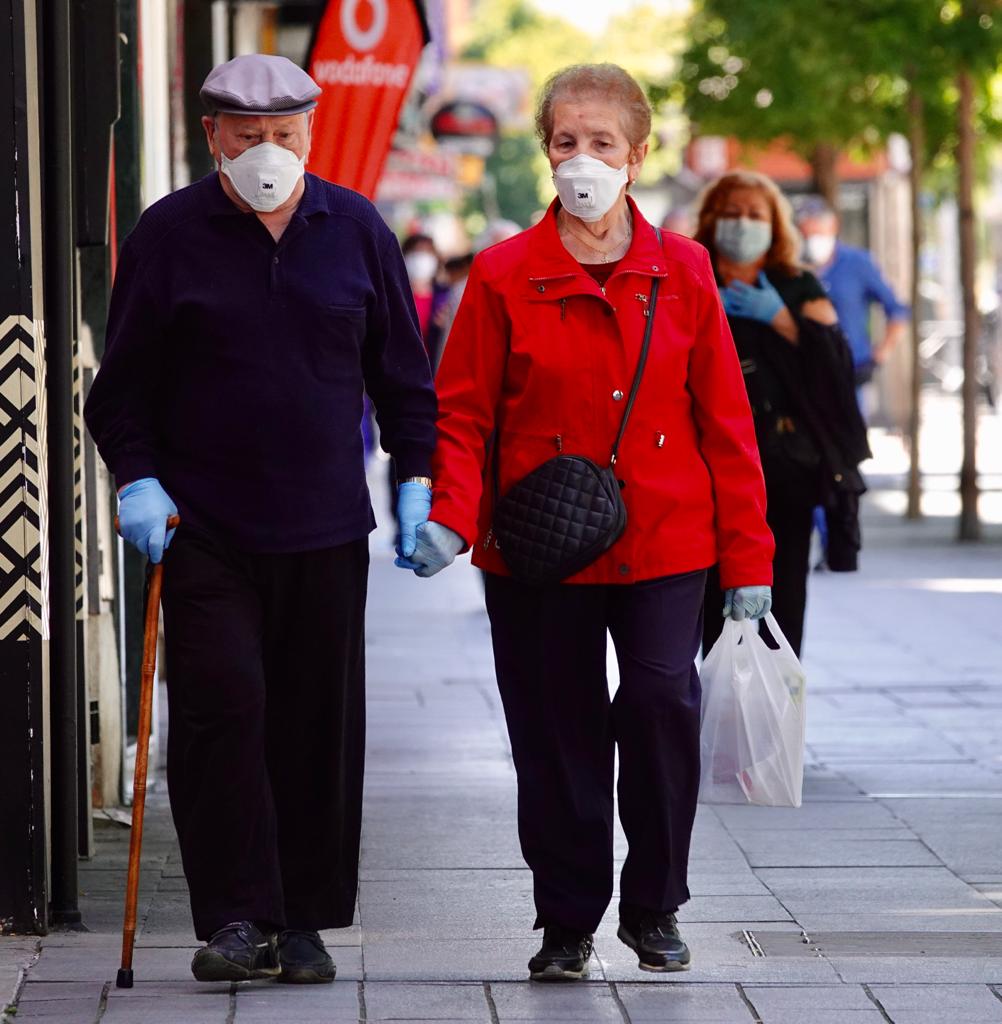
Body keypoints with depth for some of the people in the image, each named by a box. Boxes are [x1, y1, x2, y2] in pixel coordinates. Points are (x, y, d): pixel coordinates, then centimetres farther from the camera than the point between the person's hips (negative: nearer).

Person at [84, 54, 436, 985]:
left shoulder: (355, 229, 7)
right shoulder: (169, 236, 0)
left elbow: (402, 367, 14)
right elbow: (122, 382, 3)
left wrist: (417, 475, 6)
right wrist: (137, 479, -9)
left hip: (326, 528, 3)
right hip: (204, 526, -2)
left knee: (318, 723, 5)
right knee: (222, 706, -12)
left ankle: (302, 920, 14)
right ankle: (234, 918, -7)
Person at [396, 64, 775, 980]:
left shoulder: (683, 274, 5)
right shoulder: (504, 276, 1)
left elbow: (725, 422, 7)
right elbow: (463, 413, 1)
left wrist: (747, 558, 3)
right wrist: (450, 518, -17)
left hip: (664, 543, 0)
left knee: (662, 698, -14)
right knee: (557, 733, 5)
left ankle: (654, 905, 6)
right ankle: (568, 921, 20)